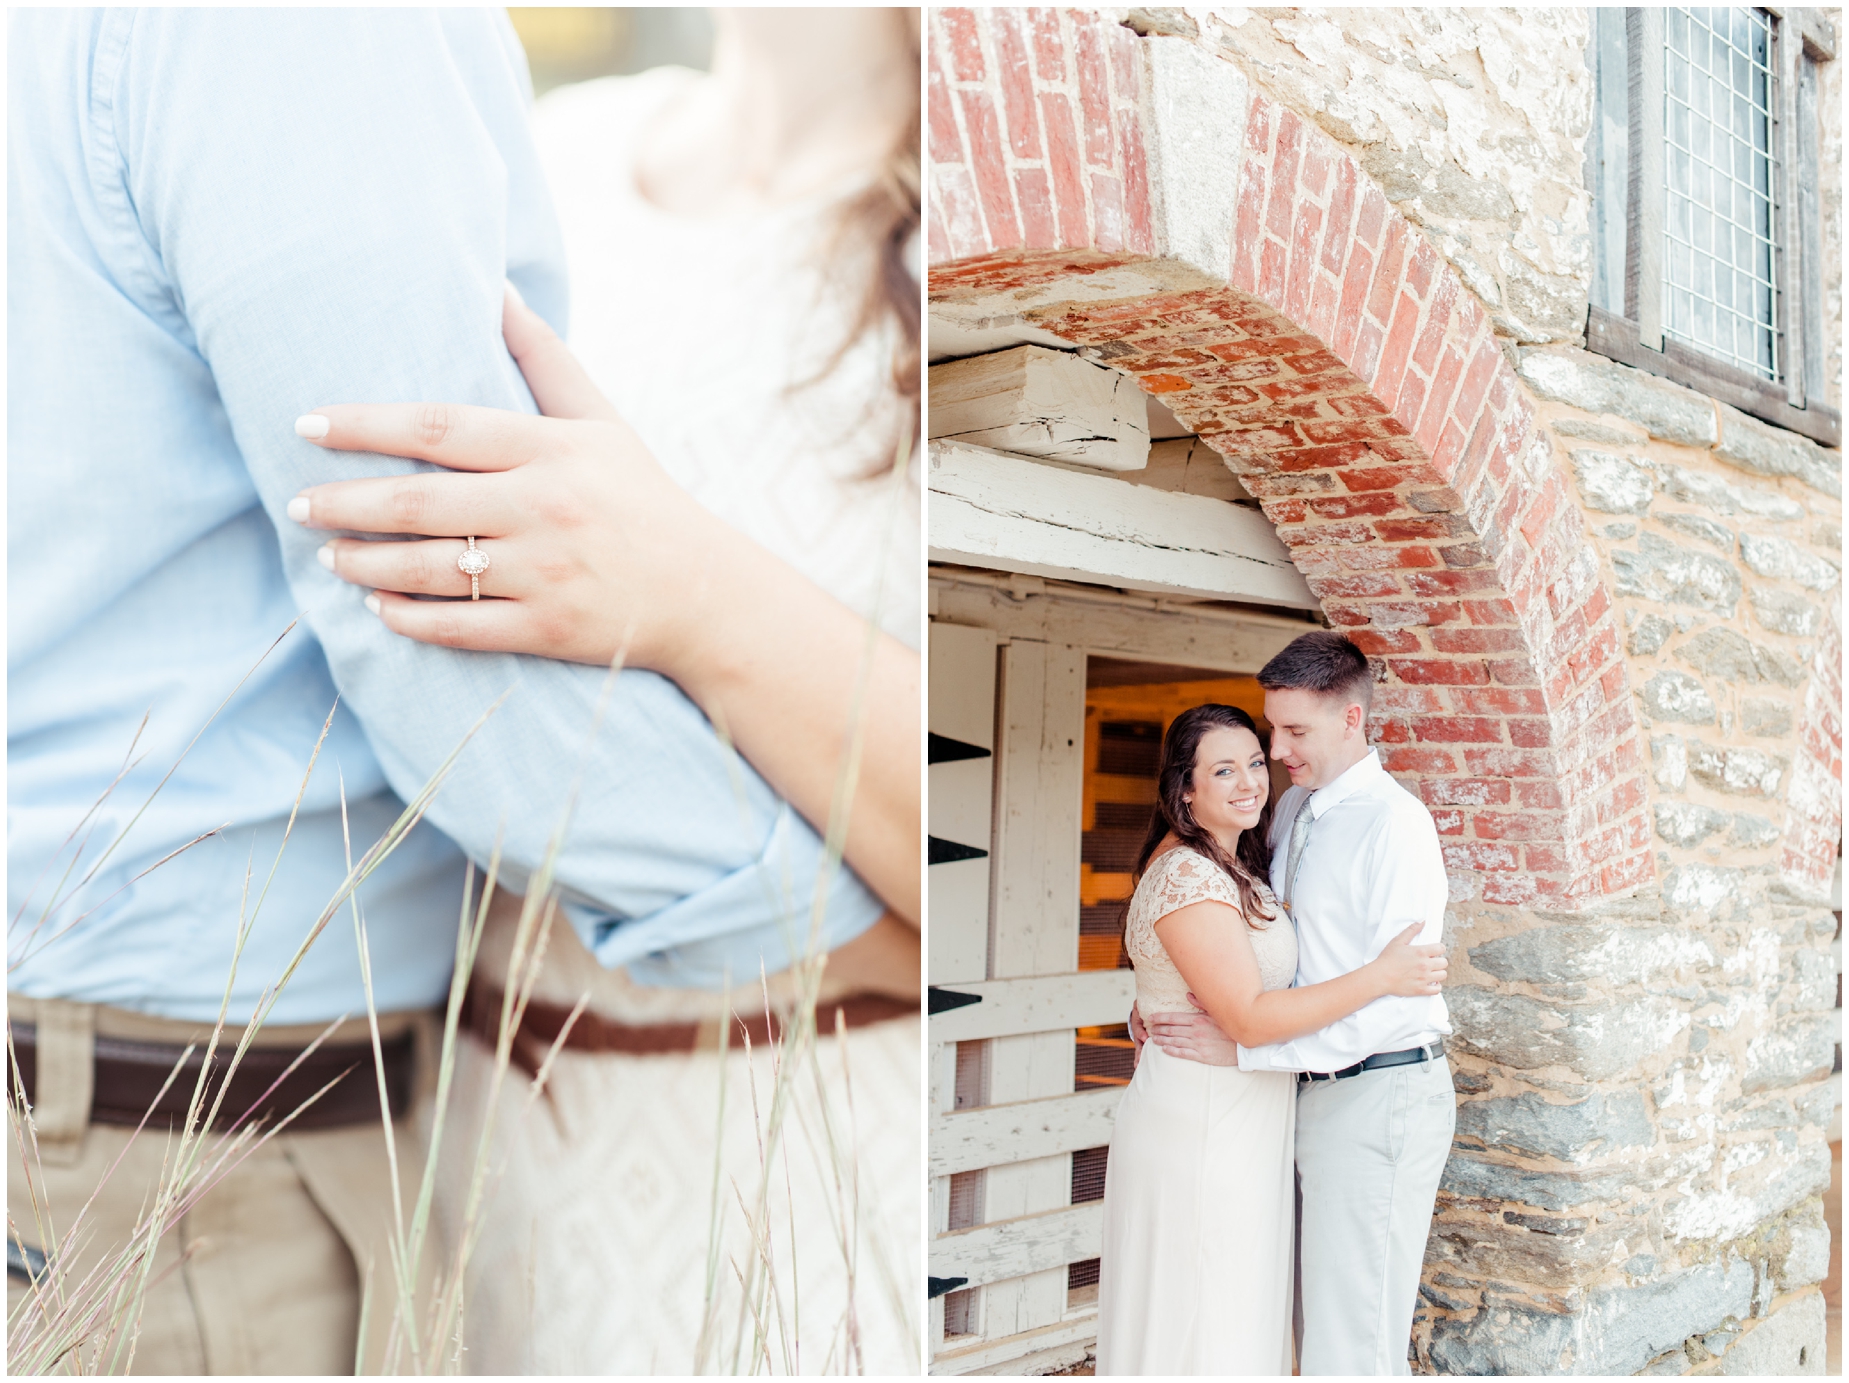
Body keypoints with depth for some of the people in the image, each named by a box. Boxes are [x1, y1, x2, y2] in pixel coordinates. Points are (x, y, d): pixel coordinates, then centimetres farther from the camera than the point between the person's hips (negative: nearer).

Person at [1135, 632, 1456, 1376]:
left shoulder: (1395, 823, -17)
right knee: (1317, 1323, 17)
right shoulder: (1294, 809, 9)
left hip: (1379, 1097, -8)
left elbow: (1393, 1001, -22)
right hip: (1316, 1092, 8)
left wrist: (1244, 1047, -21)